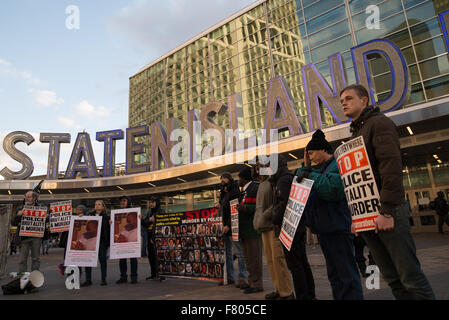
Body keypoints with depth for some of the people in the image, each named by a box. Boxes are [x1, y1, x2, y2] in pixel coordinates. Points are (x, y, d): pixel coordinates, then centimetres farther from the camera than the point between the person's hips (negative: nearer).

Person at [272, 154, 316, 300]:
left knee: (294, 265, -4)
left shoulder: (284, 180, -12)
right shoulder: (291, 178, 19)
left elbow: (285, 203, -23)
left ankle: (302, 296, 1)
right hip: (298, 227, 10)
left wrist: (275, 220, -12)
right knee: (302, 263, 14)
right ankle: (310, 295, 23)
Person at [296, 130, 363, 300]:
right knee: (333, 273, 17)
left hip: (337, 228, -9)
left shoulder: (338, 164, -8)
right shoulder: (320, 169, 19)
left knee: (346, 274, -4)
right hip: (323, 228, 10)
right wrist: (306, 166, 10)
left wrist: (311, 175, -18)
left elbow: (334, 188, -26)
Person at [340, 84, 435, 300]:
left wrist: (387, 211, -22)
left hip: (386, 212, -8)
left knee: (410, 275, -2)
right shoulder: (355, 133, 22)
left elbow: (391, 167, -15)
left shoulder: (379, 123, -2)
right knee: (392, 278, 11)